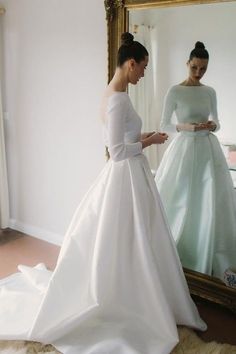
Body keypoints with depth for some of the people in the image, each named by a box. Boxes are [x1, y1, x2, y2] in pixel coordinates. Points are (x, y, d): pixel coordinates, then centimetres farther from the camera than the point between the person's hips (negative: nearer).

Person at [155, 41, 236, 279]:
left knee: (211, 204, 3)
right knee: (181, 204, 2)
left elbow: (216, 122, 14)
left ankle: (208, 257, 16)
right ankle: (175, 255, 19)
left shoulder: (210, 92, 9)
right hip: (185, 149, -4)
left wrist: (213, 125, -9)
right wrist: (187, 127, -18)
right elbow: (164, 125, -3)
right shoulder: (175, 91, -4)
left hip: (208, 150, 4)